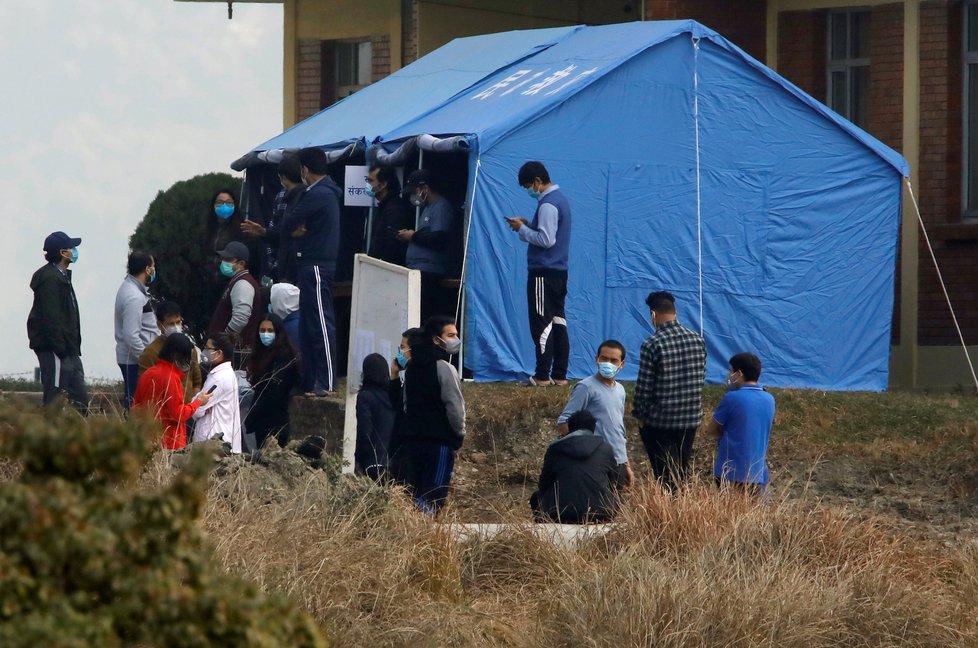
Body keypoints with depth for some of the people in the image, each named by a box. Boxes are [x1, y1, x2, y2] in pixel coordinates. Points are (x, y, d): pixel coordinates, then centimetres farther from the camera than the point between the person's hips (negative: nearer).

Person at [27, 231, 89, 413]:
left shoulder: (61, 275, 18)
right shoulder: (50, 278, -15)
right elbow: (50, 317, -21)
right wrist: (60, 348, -23)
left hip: (67, 347, 11)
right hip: (54, 349, -11)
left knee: (79, 397, 9)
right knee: (55, 396, -10)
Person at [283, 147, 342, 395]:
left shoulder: (318, 195, -16)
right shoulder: (327, 193, 16)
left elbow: (287, 225, -15)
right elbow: (289, 226, 13)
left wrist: (293, 229, 5)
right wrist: (295, 230, -8)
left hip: (316, 266, -10)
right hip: (313, 265, 10)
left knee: (321, 324, -10)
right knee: (308, 324, 13)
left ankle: (327, 384, -12)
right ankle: (311, 381, 17)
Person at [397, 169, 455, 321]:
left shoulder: (441, 207, -8)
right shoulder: (429, 207, 25)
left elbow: (438, 239, -19)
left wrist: (414, 236, -7)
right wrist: (409, 236, 11)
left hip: (428, 273, -10)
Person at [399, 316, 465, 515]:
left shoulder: (412, 366, 14)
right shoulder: (443, 368, -11)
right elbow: (455, 407, -13)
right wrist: (460, 433, 3)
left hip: (413, 439, 7)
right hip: (440, 441, -7)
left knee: (414, 494, 8)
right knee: (433, 498, -8)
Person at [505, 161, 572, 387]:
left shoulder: (548, 205, -17)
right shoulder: (560, 199, 15)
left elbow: (546, 239, -22)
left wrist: (522, 229, -11)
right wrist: (528, 225, 10)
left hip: (544, 273, -10)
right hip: (559, 272, 10)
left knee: (542, 324, -5)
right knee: (558, 323, 9)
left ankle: (542, 376, -4)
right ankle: (560, 375, 10)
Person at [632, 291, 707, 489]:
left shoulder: (652, 345, -16)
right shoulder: (697, 340, 0)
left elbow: (644, 386, -13)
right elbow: (701, 377, 9)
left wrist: (639, 414, 1)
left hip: (660, 421, -5)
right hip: (691, 417, 5)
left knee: (665, 475, 2)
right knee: (682, 471, 16)